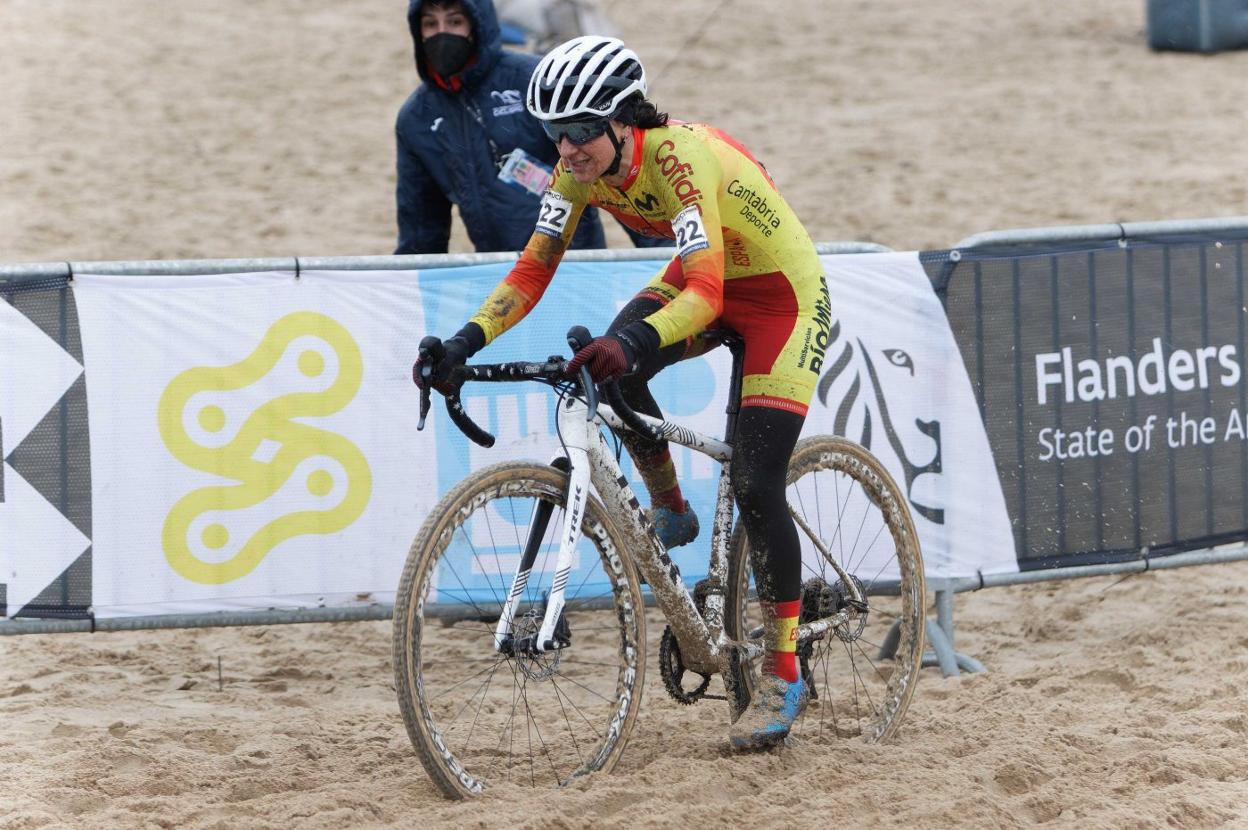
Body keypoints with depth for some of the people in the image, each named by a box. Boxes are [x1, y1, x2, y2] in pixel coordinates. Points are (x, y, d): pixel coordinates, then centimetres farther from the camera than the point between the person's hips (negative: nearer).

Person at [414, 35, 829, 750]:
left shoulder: (679, 156, -35)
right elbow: (534, 270, -13)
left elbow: (703, 294, -44)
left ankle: (784, 678, -2)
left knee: (756, 488, -14)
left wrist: (632, 343, -61)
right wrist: (467, 342, -28)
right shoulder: (583, 165, -14)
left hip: (783, 295, -7)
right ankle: (671, 510, 4)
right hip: (705, 282, 7)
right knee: (610, 371, -24)